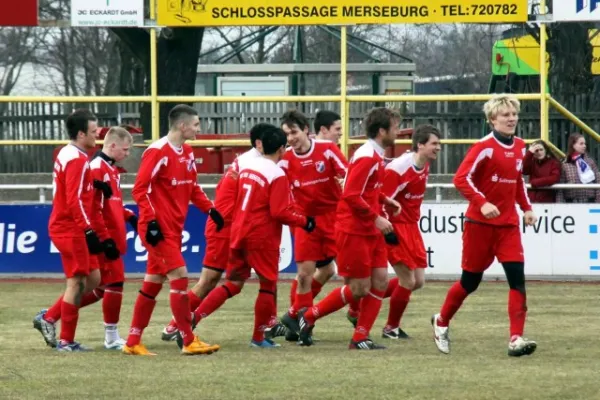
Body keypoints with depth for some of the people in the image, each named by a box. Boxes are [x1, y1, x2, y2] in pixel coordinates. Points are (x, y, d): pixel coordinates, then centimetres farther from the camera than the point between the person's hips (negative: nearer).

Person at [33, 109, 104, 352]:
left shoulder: (67, 154, 14)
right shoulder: (77, 160, -17)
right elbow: (74, 201, -23)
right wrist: (88, 230, -24)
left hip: (65, 227, 10)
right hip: (70, 229, -10)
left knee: (92, 279, 12)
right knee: (78, 282, -4)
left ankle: (49, 318, 15)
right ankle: (66, 341, 2)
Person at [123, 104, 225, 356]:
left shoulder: (187, 153, 13)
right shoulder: (158, 152, -14)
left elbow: (192, 188, 22)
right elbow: (140, 189, -17)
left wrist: (209, 208, 7)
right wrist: (151, 221, -24)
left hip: (174, 229, 9)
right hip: (159, 230, -9)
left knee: (153, 284, 11)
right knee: (180, 277, -12)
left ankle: (133, 342, 16)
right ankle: (189, 342, -9)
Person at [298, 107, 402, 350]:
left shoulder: (375, 156, 11)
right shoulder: (366, 157, -19)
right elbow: (351, 196, -24)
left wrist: (384, 200, 9)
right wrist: (376, 218, -21)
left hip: (371, 232, 9)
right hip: (354, 232, -9)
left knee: (380, 282, 3)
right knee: (359, 289, -4)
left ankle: (360, 338, 7)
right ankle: (308, 317, 12)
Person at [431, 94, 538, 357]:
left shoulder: (520, 147, 8)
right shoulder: (484, 147, -13)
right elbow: (461, 178, -19)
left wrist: (526, 207, 11)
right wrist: (482, 203, -29)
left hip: (508, 224, 5)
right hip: (480, 224, -5)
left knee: (517, 278, -12)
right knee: (471, 280, 6)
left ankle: (516, 339, -16)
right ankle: (441, 322, 32)